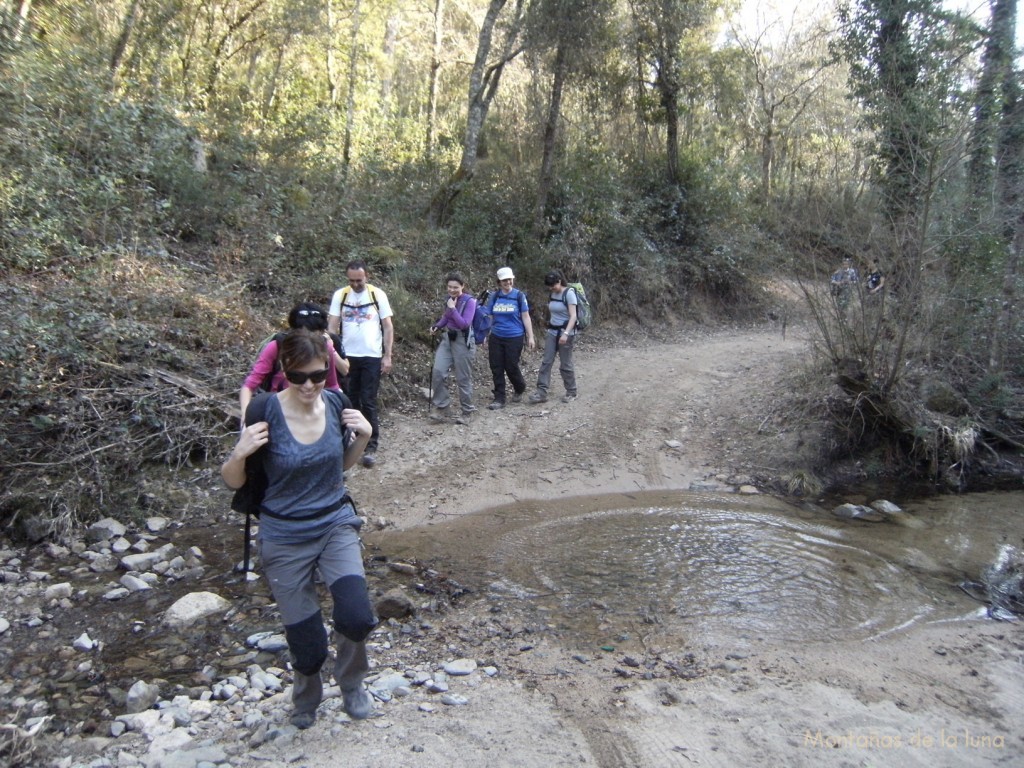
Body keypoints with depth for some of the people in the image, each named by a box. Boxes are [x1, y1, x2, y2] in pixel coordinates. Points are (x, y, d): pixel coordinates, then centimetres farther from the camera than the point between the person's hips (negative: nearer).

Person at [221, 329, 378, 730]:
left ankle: (351, 683, 14)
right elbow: (233, 482, -7)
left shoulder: (336, 403, -7)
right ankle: (306, 698, 41)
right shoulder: (265, 412, -17)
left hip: (336, 524, 2)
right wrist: (240, 454, -27)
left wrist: (363, 436, -8)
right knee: (308, 648, 4)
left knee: (357, 618, -20)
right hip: (285, 537, -2)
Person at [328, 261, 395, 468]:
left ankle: (371, 447, 5)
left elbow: (388, 327, 0)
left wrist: (388, 356, -6)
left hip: (372, 357, -2)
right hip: (347, 356, 2)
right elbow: (332, 326, 1)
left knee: (368, 403, -2)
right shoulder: (340, 295, 1)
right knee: (351, 401, 10)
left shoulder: (378, 295, -3)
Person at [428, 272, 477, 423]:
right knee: (438, 371, -9)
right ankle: (441, 407, 2)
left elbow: (464, 324, -20)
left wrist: (453, 308, -19)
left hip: (463, 341, -6)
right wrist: (437, 326, 8)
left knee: (463, 378, 1)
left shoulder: (469, 301, -11)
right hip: (447, 338, 6)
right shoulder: (449, 299, 7)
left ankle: (467, 412, 16)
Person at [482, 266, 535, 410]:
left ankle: (519, 389, 31)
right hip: (496, 337, 3)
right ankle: (499, 399, 12)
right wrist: (485, 336, 8)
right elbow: (489, 317, 10)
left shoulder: (519, 296, -3)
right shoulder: (494, 296, 5)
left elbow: (525, 317, -1)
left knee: (511, 367, 1)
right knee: (496, 368, 2)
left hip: (514, 337, -3)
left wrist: (530, 337, -3)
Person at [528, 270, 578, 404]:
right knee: (546, 361, -2)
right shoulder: (552, 294, 7)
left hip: (566, 333, -6)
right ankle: (542, 392, -2)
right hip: (552, 332, 6)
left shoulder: (569, 293, -13)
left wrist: (566, 333, -30)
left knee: (565, 364, 2)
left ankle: (571, 392, 18)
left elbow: (573, 316, -20)